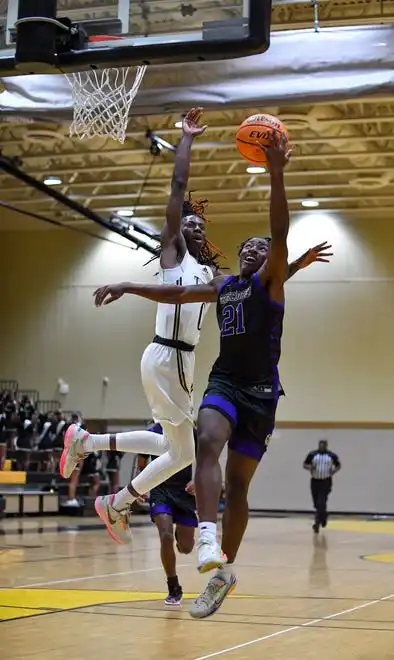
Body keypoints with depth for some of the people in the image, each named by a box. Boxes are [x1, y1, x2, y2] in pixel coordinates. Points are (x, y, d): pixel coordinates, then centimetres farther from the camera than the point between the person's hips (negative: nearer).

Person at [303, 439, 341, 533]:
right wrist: (310, 467, -17)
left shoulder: (332, 455, 0)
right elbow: (304, 465, 5)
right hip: (315, 481, 2)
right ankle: (324, 516, 40)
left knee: (321, 503, -14)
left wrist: (334, 471, -7)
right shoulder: (312, 454, 1)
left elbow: (338, 465, 13)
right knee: (316, 504, 11)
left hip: (326, 482, -2)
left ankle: (317, 524, -14)